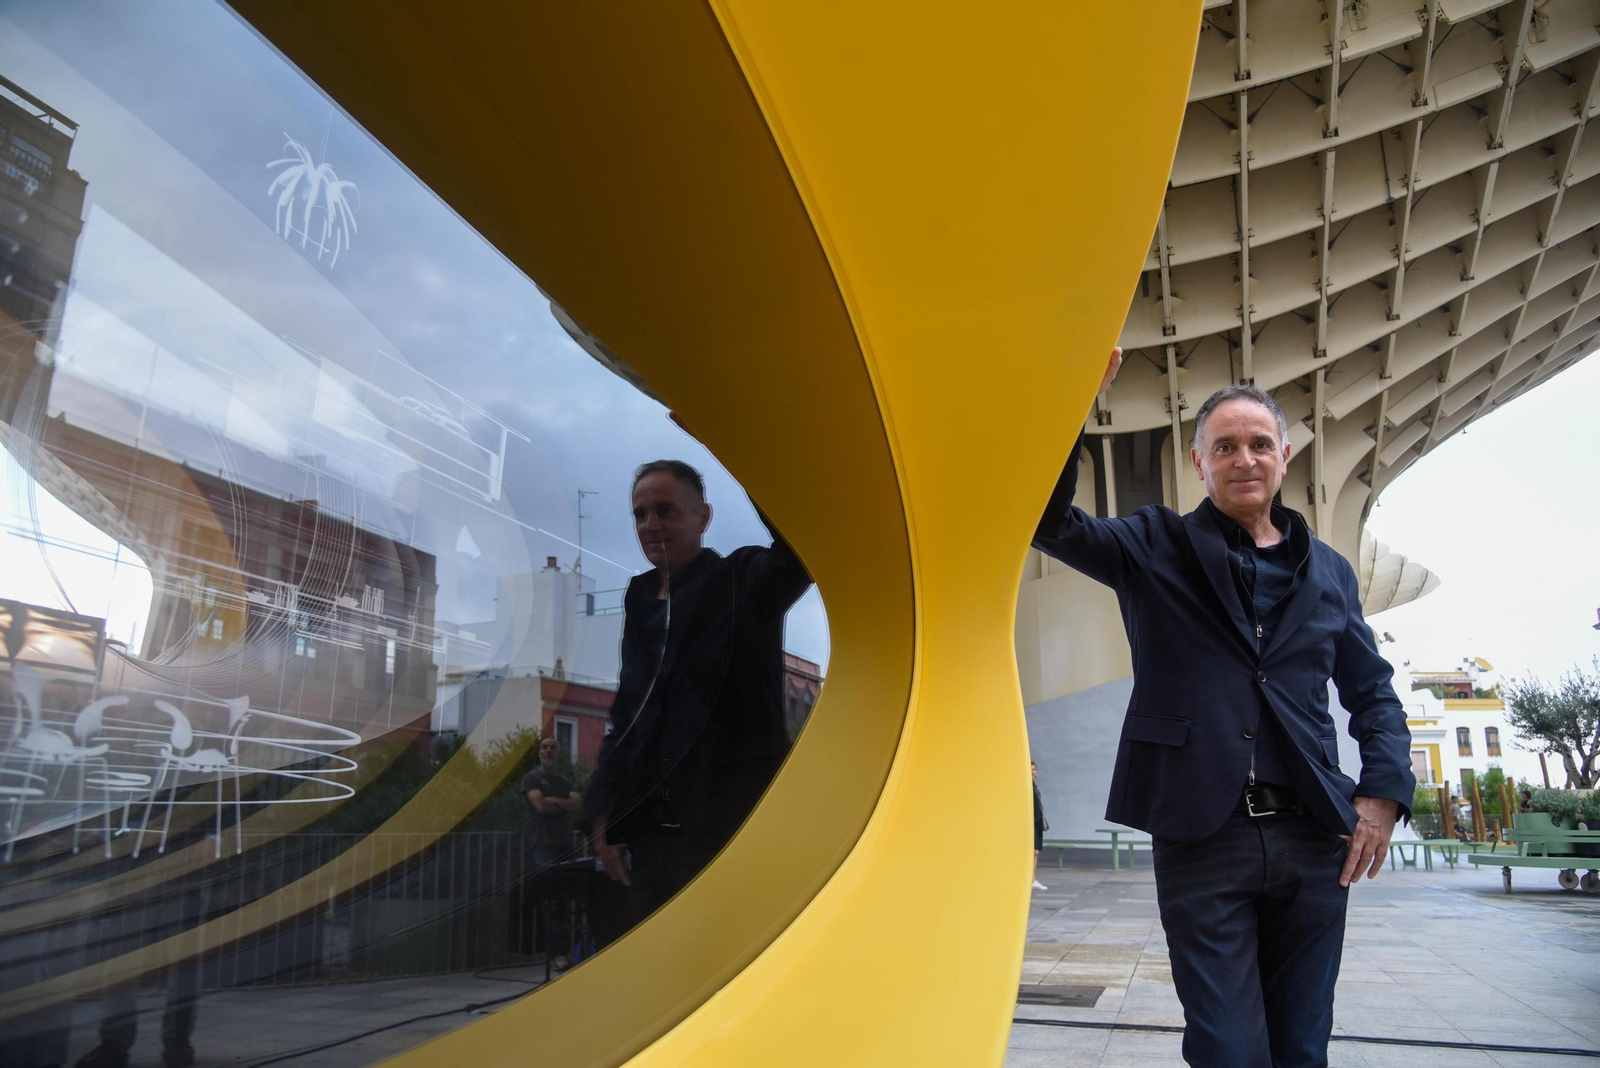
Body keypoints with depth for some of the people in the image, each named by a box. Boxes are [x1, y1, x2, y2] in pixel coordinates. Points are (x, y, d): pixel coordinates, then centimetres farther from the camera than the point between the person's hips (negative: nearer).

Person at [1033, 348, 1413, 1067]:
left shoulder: (1329, 571, 14)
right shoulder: (1158, 549, 4)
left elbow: (1373, 692, 19)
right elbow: (1053, 522, -8)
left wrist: (1384, 790, 3)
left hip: (1313, 842, 4)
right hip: (1201, 838, -3)